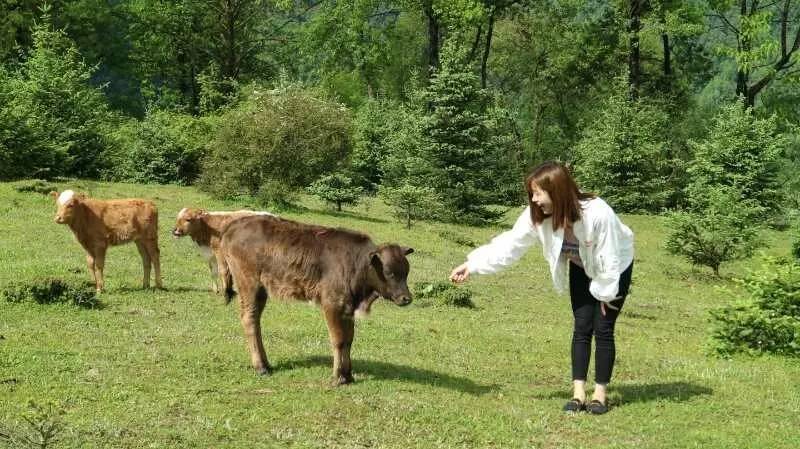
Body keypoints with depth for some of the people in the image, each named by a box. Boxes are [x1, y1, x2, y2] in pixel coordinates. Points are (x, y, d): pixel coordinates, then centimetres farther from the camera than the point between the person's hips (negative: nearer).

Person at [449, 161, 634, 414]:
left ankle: (600, 394, 5)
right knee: (581, 328, 0)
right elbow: (510, 244, -23)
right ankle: (578, 393, 1)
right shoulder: (538, 216, -24)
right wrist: (473, 265, -30)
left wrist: (606, 293, -17)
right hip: (581, 269, 5)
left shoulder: (598, 214, -39)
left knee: (602, 330, -5)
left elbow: (609, 258, -28)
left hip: (614, 269, -4)